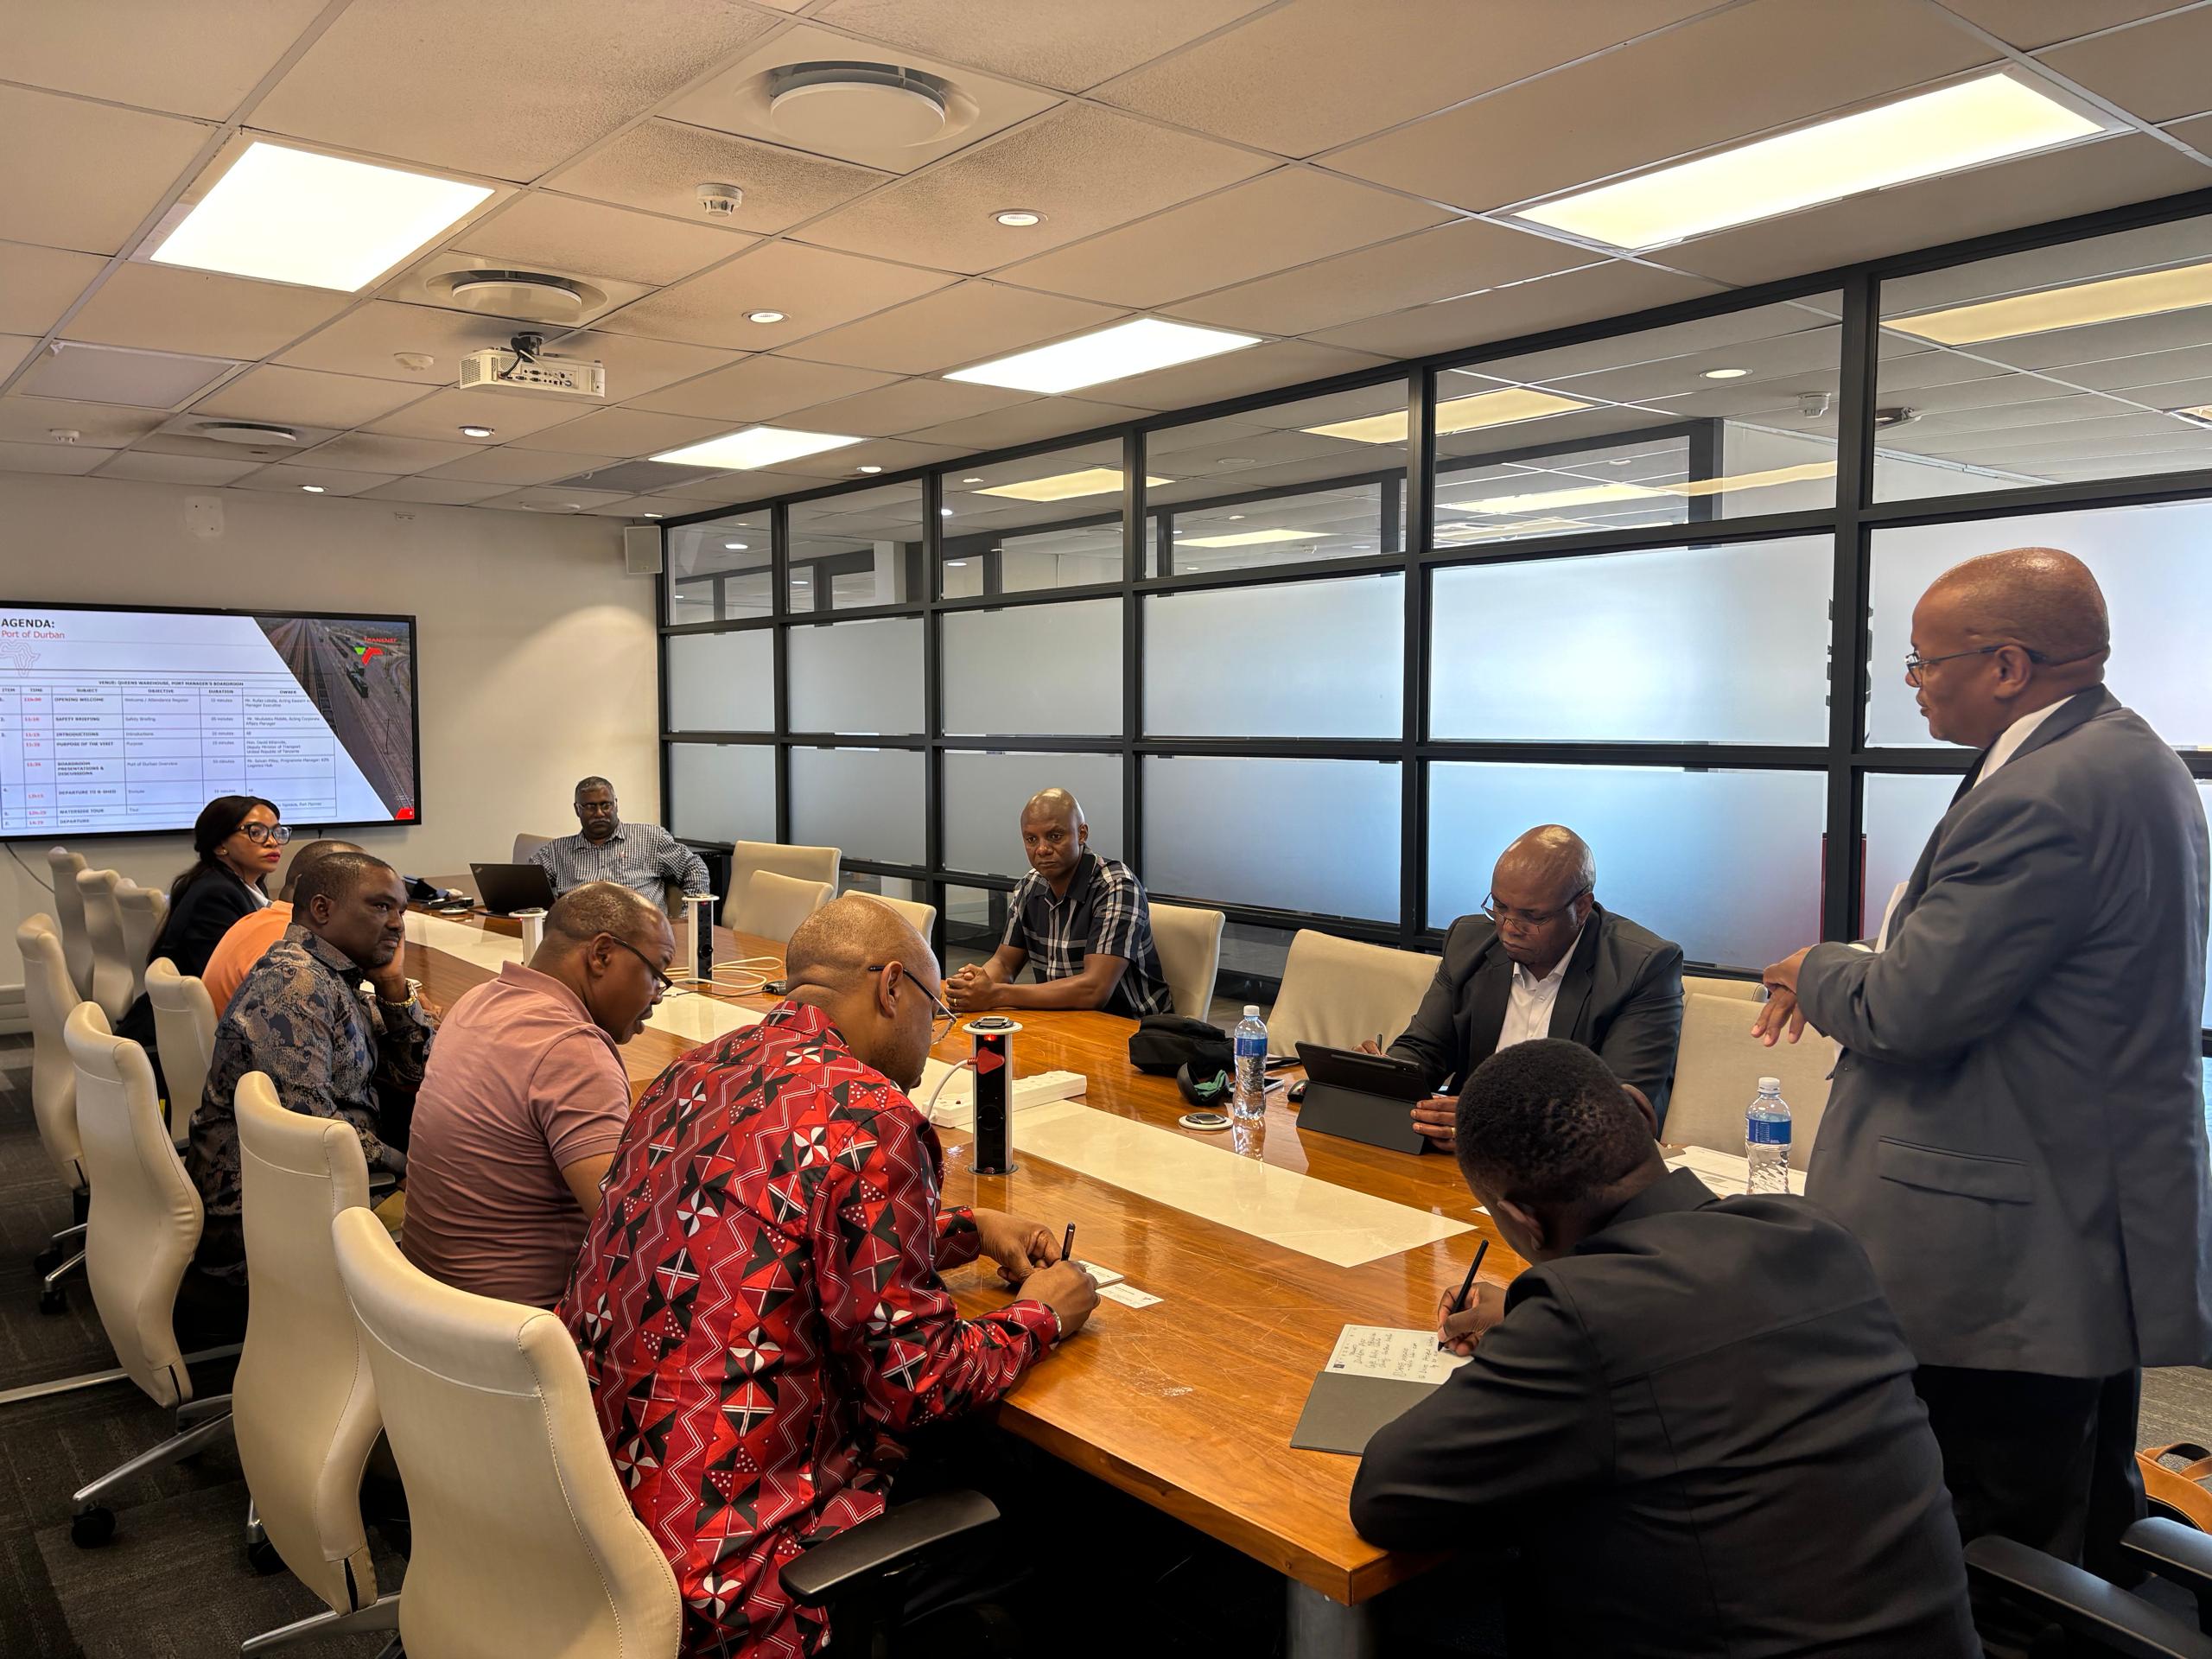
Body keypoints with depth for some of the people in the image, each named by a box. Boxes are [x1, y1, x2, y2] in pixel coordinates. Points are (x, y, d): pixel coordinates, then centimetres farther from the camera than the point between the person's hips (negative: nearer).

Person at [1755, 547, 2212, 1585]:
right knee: (2089, 1556, 25)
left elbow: (1911, 1011, -22)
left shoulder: (2045, 796, -24)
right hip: (2104, 1235, 11)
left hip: (2015, 1266, -11)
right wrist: (1851, 973, 8)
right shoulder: (2127, 756, 10)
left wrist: (1819, 973, -3)